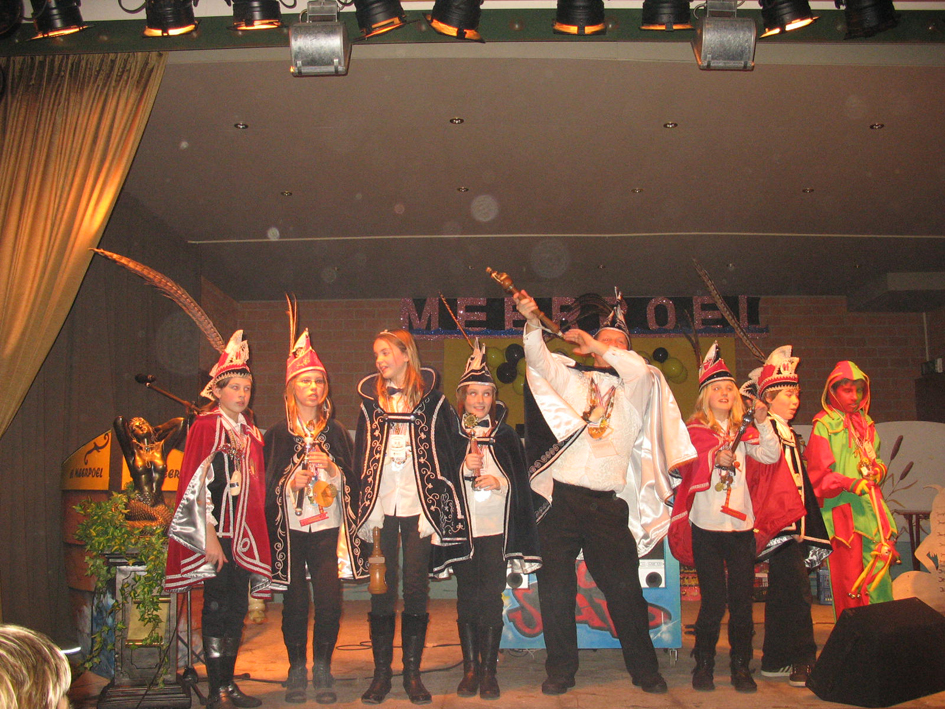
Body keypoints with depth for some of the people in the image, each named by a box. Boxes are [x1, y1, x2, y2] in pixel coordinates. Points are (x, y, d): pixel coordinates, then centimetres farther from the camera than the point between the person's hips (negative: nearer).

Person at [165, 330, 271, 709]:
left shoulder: (249, 432, 13)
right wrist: (209, 536, -15)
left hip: (244, 532, 6)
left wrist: (255, 533, 11)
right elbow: (197, 484, -11)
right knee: (216, 607, -1)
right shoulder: (206, 426, -6)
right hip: (216, 532, -6)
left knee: (237, 608, 10)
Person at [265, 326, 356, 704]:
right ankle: (296, 670, 15)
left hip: (327, 527, 1)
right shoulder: (278, 433, 8)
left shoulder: (336, 431, 12)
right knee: (295, 602, -1)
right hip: (289, 527, -1)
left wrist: (330, 466, -7)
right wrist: (290, 480, -9)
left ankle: (322, 670, 9)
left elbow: (351, 479, 10)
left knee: (329, 600, -7)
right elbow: (266, 481, 9)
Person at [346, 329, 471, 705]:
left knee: (416, 589, 2)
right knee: (381, 589, 3)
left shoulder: (430, 396, 5)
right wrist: (360, 504, 4)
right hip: (380, 504, 1)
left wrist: (439, 503, -3)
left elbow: (445, 451, 4)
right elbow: (361, 453, 12)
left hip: (419, 505, -1)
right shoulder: (371, 396, 11)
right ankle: (381, 672, 11)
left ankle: (412, 671, 12)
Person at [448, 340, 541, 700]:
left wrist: (498, 483, -8)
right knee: (466, 596, 2)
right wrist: (464, 471, -13)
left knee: (491, 598, -2)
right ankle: (470, 667, 13)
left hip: (496, 528, 0)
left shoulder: (506, 435, 9)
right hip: (461, 527, 0)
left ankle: (489, 670, 6)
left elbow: (521, 484, 10)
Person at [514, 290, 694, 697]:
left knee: (624, 587, 2)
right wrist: (532, 322, -20)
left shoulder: (636, 388, 11)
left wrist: (594, 344, -7)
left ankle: (644, 669, 18)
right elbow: (540, 359, -4)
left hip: (607, 503, 0)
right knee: (555, 587, 5)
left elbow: (641, 369, -10)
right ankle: (560, 670, 18)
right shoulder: (572, 377, 12)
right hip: (560, 498, 0)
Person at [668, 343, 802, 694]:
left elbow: (771, 457, -1)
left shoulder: (745, 431, 12)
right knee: (713, 601, -2)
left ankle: (741, 666, 15)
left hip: (742, 524, 3)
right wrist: (715, 459, -28)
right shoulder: (695, 429, 3)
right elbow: (689, 465, -10)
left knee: (742, 600, 3)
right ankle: (704, 664, 13)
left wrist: (763, 424, -13)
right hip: (707, 526, -3)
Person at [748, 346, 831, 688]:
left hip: (794, 523, 10)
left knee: (782, 591, 12)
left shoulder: (790, 435, 21)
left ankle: (776, 660, 18)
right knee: (796, 588, -12)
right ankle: (802, 661, -7)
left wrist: (812, 530, 20)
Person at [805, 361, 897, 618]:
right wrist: (851, 483, -22)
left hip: (871, 507, 6)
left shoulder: (866, 423, 16)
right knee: (849, 576, -5)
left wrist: (878, 470, 4)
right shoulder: (824, 425, -4)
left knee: (879, 568, 3)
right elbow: (820, 473, -9)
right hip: (842, 508, -6)